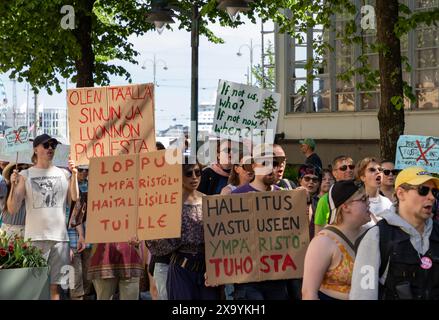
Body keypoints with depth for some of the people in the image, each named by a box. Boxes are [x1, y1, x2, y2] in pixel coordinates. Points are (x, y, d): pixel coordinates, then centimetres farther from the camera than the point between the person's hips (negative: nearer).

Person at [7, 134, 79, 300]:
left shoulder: (64, 174, 11)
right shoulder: (25, 175, 5)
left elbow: (75, 200, 1)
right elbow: (12, 210, 0)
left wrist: (74, 175, -5)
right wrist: (13, 185, -14)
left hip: (60, 236, 2)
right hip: (36, 238, -2)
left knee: (55, 286, 4)